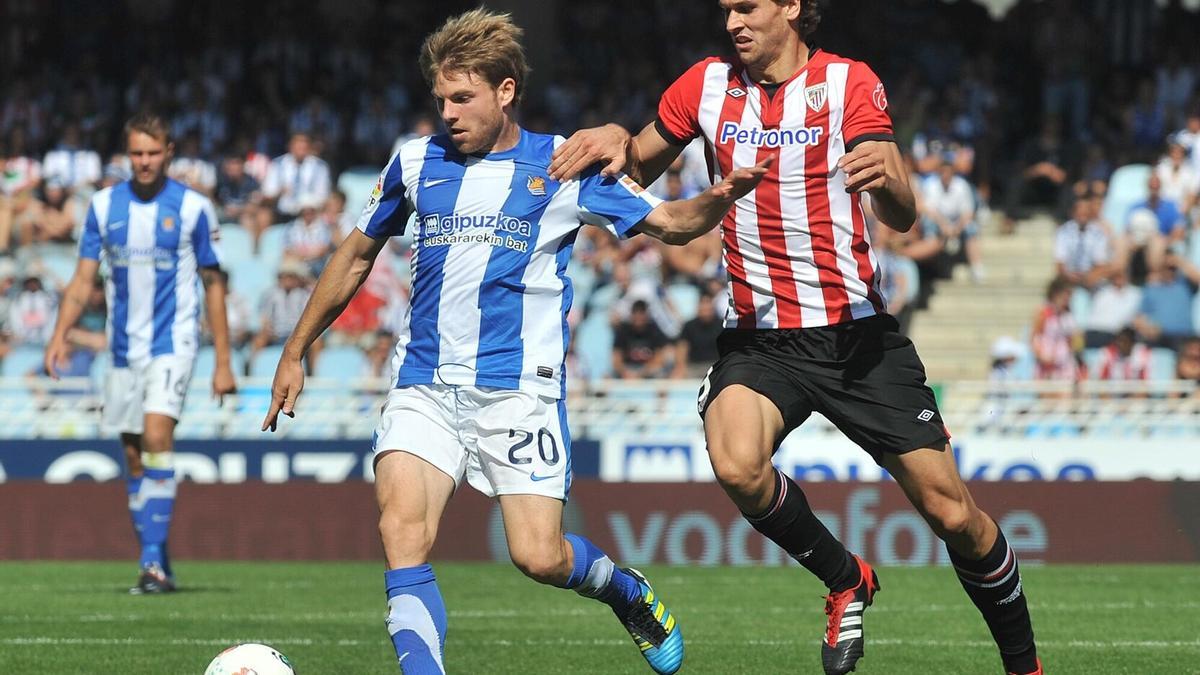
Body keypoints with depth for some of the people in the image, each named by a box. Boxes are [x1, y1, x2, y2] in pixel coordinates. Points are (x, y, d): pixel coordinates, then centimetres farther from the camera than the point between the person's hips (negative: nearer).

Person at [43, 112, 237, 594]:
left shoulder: (193, 208, -3)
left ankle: (153, 562, -23)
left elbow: (213, 284, 2)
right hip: (124, 349, 4)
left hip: (172, 341, -4)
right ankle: (158, 565, 17)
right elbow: (83, 280, 7)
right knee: (134, 457, 6)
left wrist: (223, 362, 1)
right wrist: (60, 336, -8)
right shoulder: (105, 205, 5)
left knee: (156, 436, -22)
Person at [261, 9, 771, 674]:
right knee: (402, 529, -21)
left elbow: (666, 222, 5)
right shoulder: (416, 161, 10)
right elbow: (356, 255, 22)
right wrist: (295, 353, 23)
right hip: (424, 385, 2)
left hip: (519, 387, -2)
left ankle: (626, 591, 24)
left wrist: (720, 197, -17)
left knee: (539, 557, -9)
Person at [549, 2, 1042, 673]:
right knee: (737, 466, -29)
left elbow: (902, 216, -14)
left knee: (952, 511, -5)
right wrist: (615, 138, -6)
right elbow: (641, 168, 18)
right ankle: (847, 580, -2)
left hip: (857, 334, -2)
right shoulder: (708, 85, 3)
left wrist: (886, 177, -38)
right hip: (760, 337, 2)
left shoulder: (849, 83, -6)